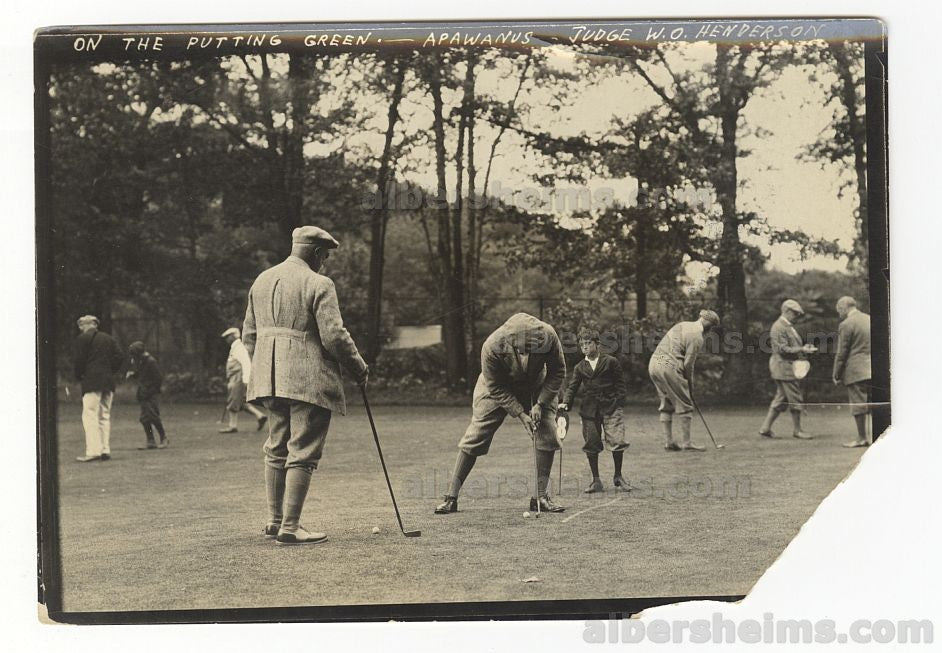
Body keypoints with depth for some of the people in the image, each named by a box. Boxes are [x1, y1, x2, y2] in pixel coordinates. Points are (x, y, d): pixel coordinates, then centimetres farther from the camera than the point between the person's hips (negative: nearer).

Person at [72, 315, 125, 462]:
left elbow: (78, 360, -7)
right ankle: (106, 450, 5)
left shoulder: (83, 339, -1)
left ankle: (93, 451, -17)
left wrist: (79, 376, 7)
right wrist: (110, 372, 14)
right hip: (108, 382, 6)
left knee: (90, 416, -8)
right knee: (105, 416, 9)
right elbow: (120, 356, 9)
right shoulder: (108, 338, 16)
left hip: (91, 382, -6)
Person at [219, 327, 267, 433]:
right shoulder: (234, 348, 19)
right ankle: (260, 416, 9)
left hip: (238, 380, -10)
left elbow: (246, 364, -20)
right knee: (241, 403, 10)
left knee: (232, 403, -5)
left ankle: (232, 425, 0)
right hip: (234, 380, 10)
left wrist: (245, 380, -24)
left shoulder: (239, 348, -12)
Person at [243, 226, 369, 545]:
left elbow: (249, 334, 17)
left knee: (277, 448, 17)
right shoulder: (318, 284, -10)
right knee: (303, 453, -3)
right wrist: (359, 368, -1)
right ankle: (290, 527, -3)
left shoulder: (262, 280, 13)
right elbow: (334, 336, -15)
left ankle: (275, 520, 24)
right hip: (309, 380, -8)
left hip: (270, 378, 8)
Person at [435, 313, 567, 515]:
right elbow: (496, 388, -23)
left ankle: (541, 497, 3)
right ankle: (451, 497, -1)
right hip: (496, 388, -2)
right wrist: (520, 414, -27)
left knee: (547, 435, -10)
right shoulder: (492, 347, -37)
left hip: (536, 388, 2)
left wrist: (540, 403, -22)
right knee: (475, 437, -8)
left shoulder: (548, 336, -32)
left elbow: (558, 372, -15)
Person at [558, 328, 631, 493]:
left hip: (610, 406, -3)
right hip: (589, 409, 3)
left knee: (617, 441, -11)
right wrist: (565, 402, -6)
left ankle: (618, 477, 7)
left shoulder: (611, 362, 3)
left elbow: (620, 384, 4)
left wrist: (619, 401, -6)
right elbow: (572, 387, 10)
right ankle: (596, 481, 14)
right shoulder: (580, 367, 11)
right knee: (591, 444, 3)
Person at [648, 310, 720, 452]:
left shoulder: (682, 325, 16)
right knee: (684, 405, 1)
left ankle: (668, 442, 16)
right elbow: (688, 363, -9)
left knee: (666, 404, 15)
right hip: (668, 367, -9)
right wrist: (689, 383, 8)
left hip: (654, 362, 9)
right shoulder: (697, 337, -8)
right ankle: (686, 443, 2)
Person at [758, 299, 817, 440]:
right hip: (784, 368, -10)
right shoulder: (779, 328, -14)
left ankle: (765, 428, 13)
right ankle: (797, 431, 5)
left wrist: (803, 348, 10)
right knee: (796, 400, -4)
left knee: (781, 399, 11)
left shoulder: (788, 327, 19)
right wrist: (801, 350, -22)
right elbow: (782, 349, -20)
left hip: (790, 368, 10)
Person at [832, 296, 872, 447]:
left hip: (855, 371, -7)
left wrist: (836, 375, -2)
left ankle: (862, 438, 2)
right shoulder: (870, 319, 12)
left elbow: (841, 353, -10)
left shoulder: (846, 324, -10)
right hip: (871, 370, 7)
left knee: (858, 404, -1)